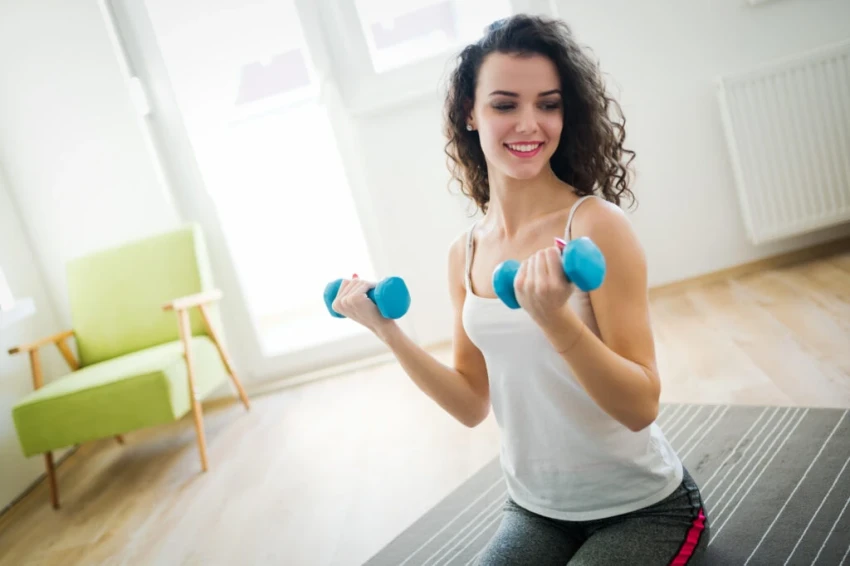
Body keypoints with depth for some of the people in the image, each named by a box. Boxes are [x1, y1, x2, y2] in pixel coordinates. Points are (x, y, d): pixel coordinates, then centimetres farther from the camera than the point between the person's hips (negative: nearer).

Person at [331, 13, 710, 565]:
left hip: (643, 510, -4)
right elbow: (474, 403, 2)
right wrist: (388, 331, -8)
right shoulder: (466, 253, -3)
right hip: (535, 512, 5)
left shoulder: (596, 224, -19)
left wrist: (553, 317, -37)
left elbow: (641, 407, -21)